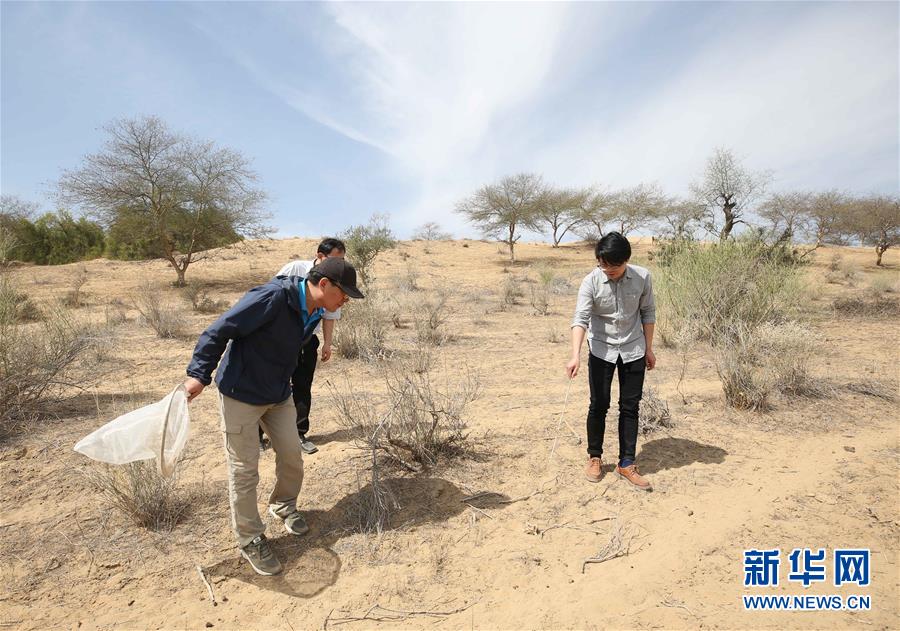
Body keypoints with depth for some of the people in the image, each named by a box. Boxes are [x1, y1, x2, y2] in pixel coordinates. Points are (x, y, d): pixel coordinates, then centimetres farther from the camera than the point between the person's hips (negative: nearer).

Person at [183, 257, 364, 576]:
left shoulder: (314, 312, -2)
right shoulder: (272, 297, -28)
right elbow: (219, 331, -23)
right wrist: (199, 374, -23)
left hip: (279, 395, 7)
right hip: (240, 395, -7)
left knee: (292, 456, 12)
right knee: (244, 471, 5)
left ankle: (284, 506, 41)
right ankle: (250, 539, 25)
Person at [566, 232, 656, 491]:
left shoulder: (642, 277, -9)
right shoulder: (591, 282, -16)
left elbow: (648, 313, 3)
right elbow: (580, 319, -24)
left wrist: (649, 348, 5)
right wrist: (575, 355, -36)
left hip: (633, 351, 2)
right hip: (602, 350, -2)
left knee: (630, 407, 6)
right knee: (599, 405, 4)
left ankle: (626, 464, 17)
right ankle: (594, 457, 23)